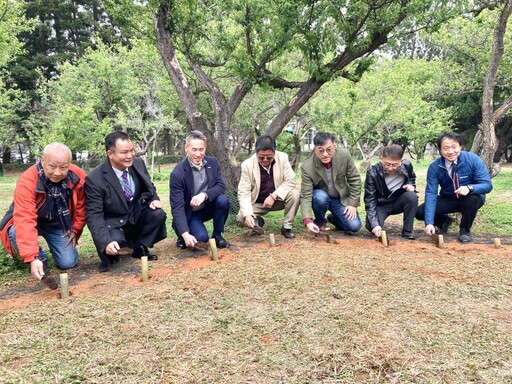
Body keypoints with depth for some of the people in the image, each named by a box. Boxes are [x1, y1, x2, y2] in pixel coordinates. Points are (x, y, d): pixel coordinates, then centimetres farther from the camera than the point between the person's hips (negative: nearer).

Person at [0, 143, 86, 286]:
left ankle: (53, 245, 24)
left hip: (59, 224, 2)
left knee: (68, 263, -11)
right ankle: (40, 258, -4)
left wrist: (75, 230, 0)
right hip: (34, 222, -2)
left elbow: (81, 207, -3)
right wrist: (33, 257, -47)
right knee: (16, 233, -35)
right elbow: (25, 220, -40)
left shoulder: (79, 177, -22)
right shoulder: (27, 180, -33)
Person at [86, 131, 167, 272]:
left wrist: (154, 199, -15)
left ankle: (139, 248, 1)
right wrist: (106, 242, -39)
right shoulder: (95, 179, -24)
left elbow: (148, 187, 9)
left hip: (136, 217, 4)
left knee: (158, 214, -22)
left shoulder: (138, 163, -9)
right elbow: (94, 215, -24)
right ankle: (110, 254, 5)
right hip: (113, 224, -4)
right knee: (115, 240, -34)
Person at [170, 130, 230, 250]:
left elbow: (221, 186, -11)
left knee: (223, 200, -26)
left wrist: (204, 194, -33)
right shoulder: (177, 174, -22)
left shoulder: (213, 162, -7)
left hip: (208, 207, 4)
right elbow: (177, 207, -24)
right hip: (189, 214, -4)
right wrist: (185, 234, -38)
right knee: (201, 237, -28)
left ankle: (217, 235, -3)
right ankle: (182, 237, 8)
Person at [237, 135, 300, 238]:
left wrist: (274, 196, -29)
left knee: (294, 194, -28)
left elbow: (291, 181, -15)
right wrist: (247, 214, -35)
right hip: (257, 203, -1)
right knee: (241, 217, -26)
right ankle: (257, 222, 10)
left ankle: (287, 227, -8)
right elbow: (244, 193, -20)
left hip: (278, 200, 1)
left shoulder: (283, 157, -15)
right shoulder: (247, 165, -18)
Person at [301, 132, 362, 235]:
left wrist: (353, 204, -11)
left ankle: (333, 219, 18)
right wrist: (308, 221, -38)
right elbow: (305, 195, -26)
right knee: (321, 197, -37)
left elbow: (354, 179, -8)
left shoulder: (344, 155, -20)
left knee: (354, 226, -15)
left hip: (341, 198, 2)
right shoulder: (307, 167, -26)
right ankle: (320, 222, -5)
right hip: (320, 196, -2)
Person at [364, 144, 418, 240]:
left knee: (412, 196, -30)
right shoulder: (373, 173, -25)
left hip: (399, 202, 3)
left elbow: (412, 178, 11)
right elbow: (370, 200, -24)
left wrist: (411, 185, -14)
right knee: (370, 226, -30)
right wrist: (374, 224, -35)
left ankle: (407, 231, -13)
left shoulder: (407, 165, -16)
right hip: (381, 205, -2)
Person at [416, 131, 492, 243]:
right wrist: (429, 222, -31)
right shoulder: (434, 167, -16)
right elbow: (430, 193, -21)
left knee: (471, 199, -38)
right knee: (420, 212, -19)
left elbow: (487, 185, -20)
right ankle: (444, 222, 16)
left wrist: (469, 188, -44)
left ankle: (465, 230, -6)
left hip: (471, 198, -1)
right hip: (448, 200, 2)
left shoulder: (473, 160, -20)